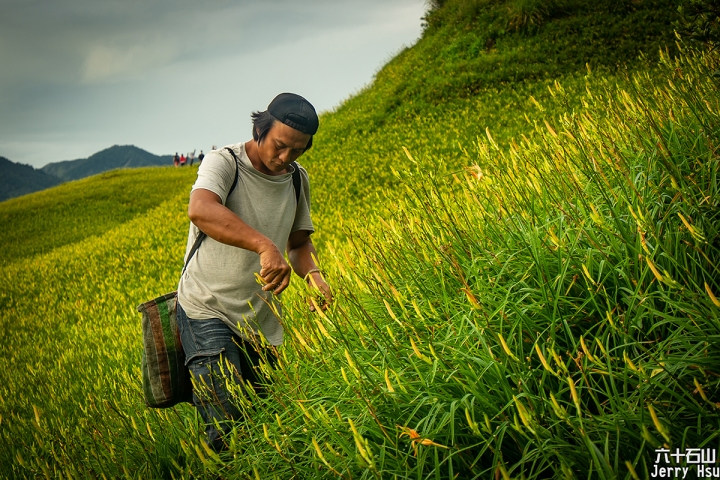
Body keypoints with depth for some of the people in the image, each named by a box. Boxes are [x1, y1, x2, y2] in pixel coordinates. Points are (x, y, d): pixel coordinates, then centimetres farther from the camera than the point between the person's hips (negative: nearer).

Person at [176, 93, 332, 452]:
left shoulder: (298, 180, 6)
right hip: (207, 312, -6)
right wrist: (265, 246, -48)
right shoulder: (224, 163, -14)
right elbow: (200, 210, -35)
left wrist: (313, 275, -9)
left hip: (263, 321, 6)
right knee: (228, 424, -15)